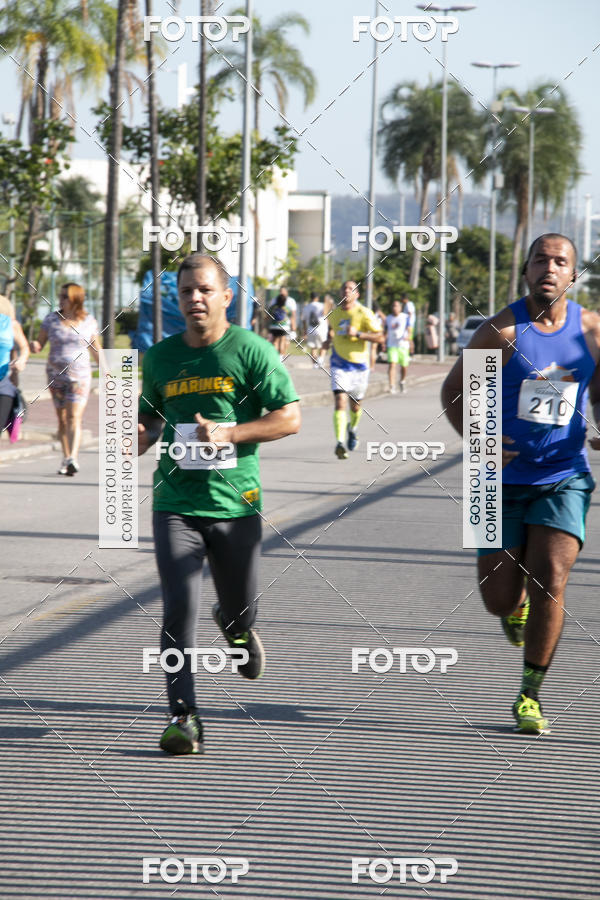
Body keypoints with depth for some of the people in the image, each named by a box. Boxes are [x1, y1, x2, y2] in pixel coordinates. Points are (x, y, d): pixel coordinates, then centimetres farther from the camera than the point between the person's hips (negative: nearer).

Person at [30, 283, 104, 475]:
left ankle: (73, 459, -26)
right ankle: (65, 459, 17)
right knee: (62, 418, 7)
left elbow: (96, 350, 11)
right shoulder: (51, 319, 3)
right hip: (56, 373, 2)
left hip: (80, 374, -2)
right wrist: (35, 346, -19)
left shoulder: (88, 321, 2)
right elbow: (39, 343, 5)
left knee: (74, 417, -15)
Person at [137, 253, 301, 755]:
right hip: (176, 503, 1)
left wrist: (229, 434, -16)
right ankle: (184, 717, -12)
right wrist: (139, 439, -1)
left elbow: (290, 418, -5)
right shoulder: (160, 357, 8)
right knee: (179, 608, -15)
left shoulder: (251, 351, -4)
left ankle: (235, 627, 50)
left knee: (239, 613, 12)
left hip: (236, 503, -1)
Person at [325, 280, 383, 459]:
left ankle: (352, 430, 47)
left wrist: (358, 334, -24)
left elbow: (380, 337, -14)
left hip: (359, 365, -1)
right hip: (339, 365, 1)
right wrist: (329, 339, 9)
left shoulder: (364, 313, -9)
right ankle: (340, 443, -26)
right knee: (340, 403, -17)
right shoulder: (334, 313, 4)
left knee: (355, 405, 14)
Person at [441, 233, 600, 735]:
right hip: (504, 480, -1)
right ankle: (517, 605, 41)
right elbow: (454, 390, 0)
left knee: (550, 583, -15)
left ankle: (530, 696, 0)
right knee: (499, 599, 0)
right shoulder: (501, 330, -8)